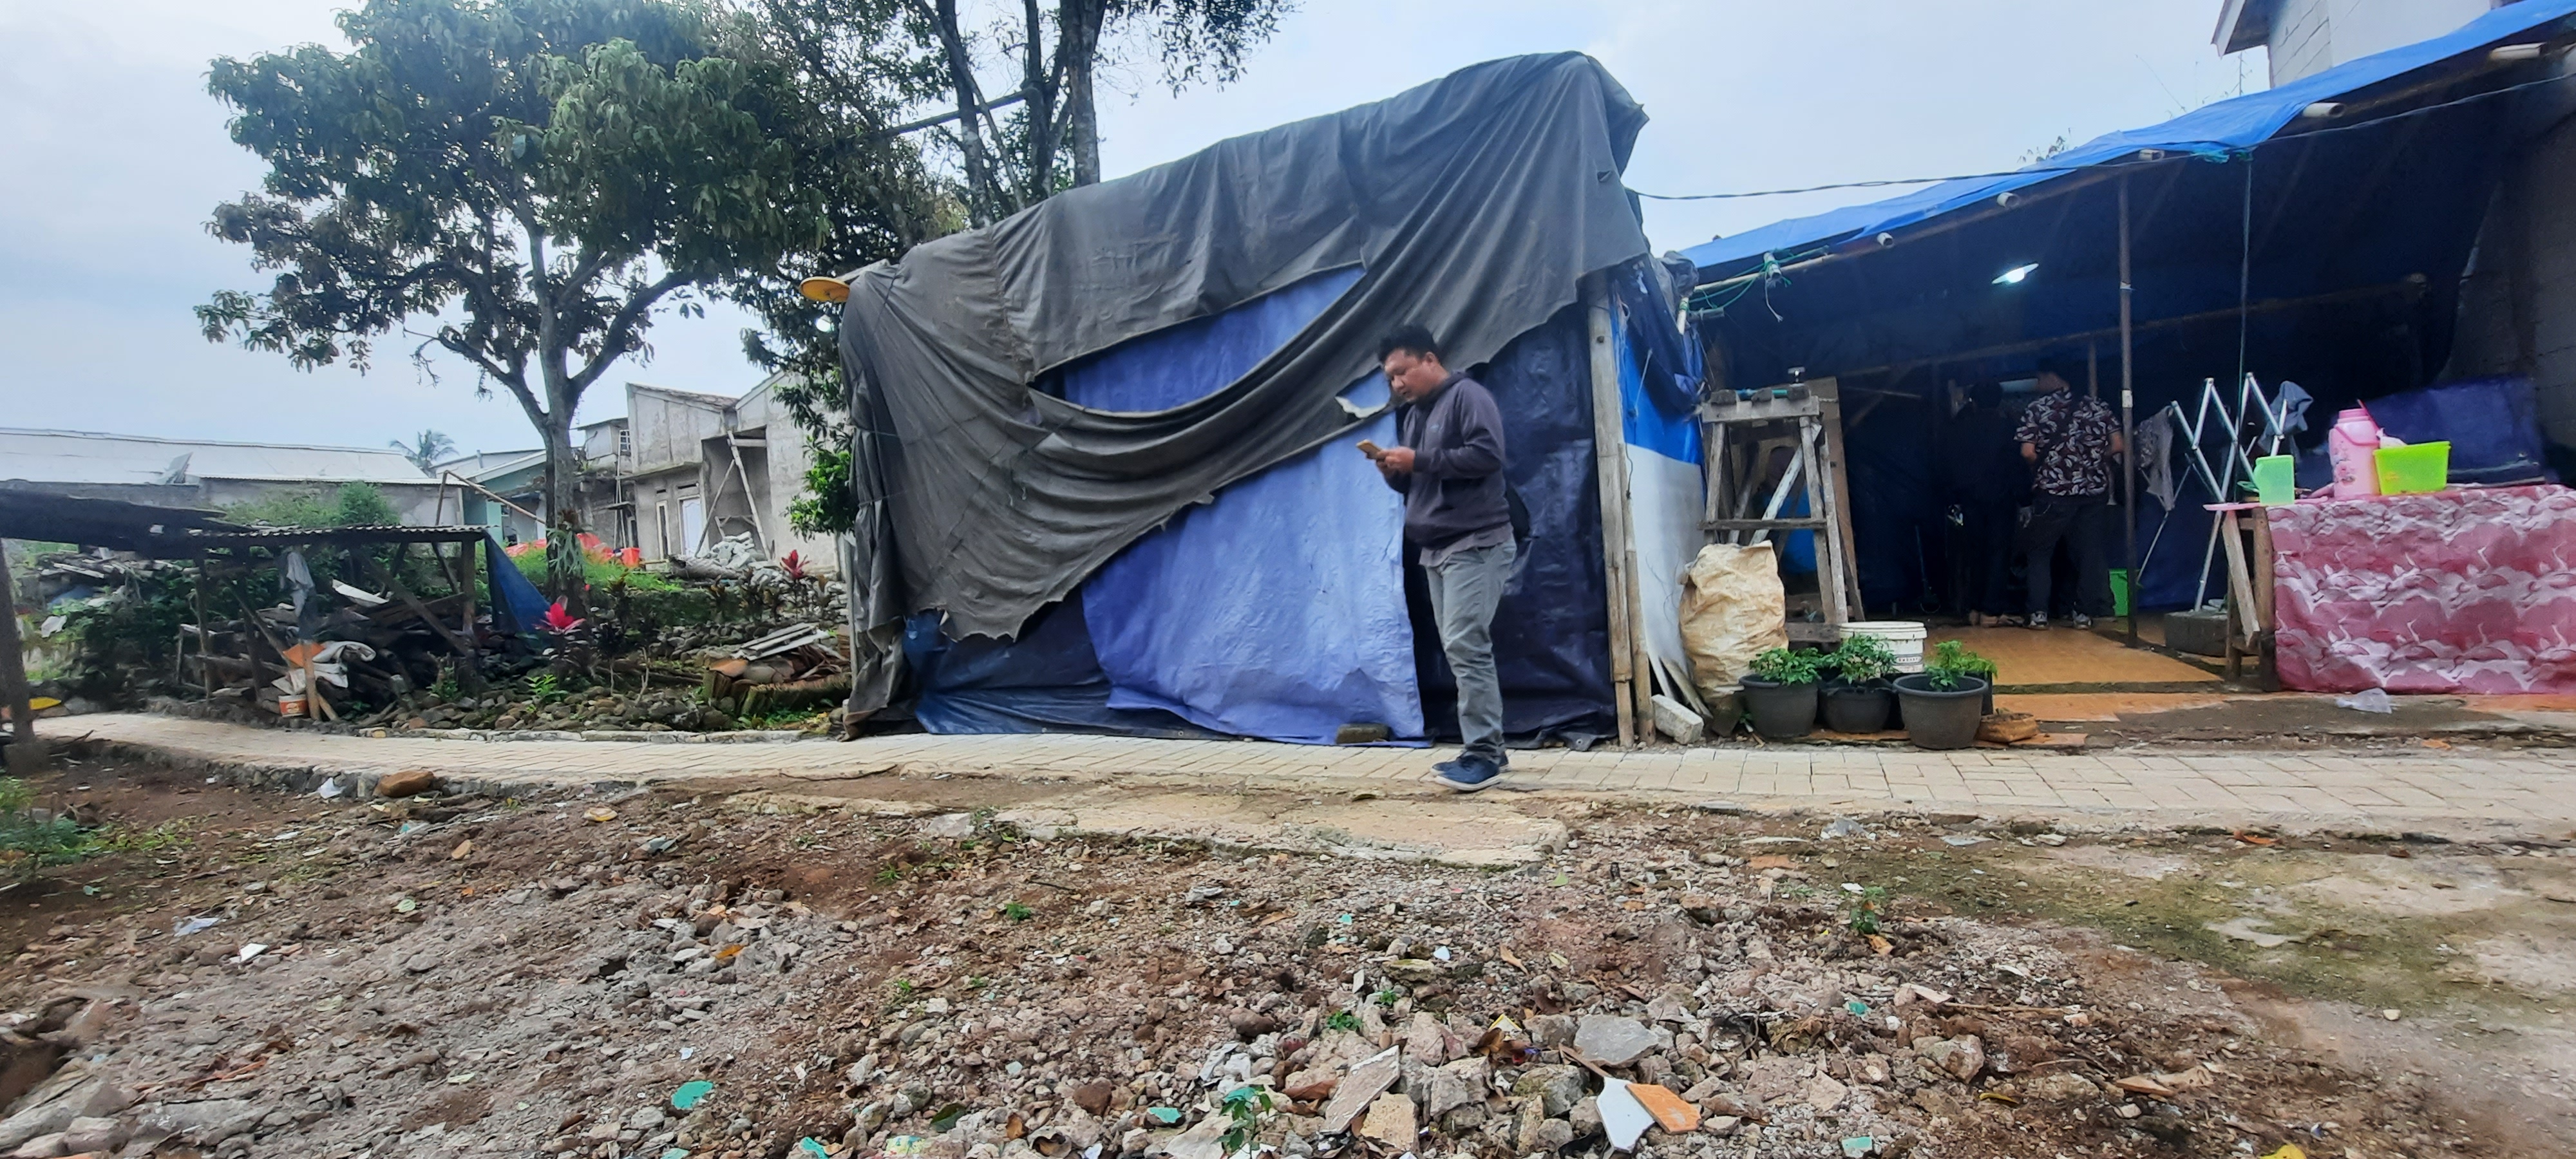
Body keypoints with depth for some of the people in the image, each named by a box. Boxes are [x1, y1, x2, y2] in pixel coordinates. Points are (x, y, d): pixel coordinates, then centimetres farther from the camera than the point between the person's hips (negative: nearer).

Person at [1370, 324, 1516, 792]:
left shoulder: (1468, 396, -5)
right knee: (1460, 649, 7)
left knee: (1466, 646, -15)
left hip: (1476, 545, -9)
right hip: (1436, 549, 9)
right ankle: (1485, 747, 12)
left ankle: (1484, 751, -10)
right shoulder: (1413, 415, 21)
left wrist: (1418, 460, -17)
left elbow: (1487, 454, -20)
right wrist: (1393, 471, 3)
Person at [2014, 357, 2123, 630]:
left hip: (2053, 489, -3)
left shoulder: (2037, 408, -3)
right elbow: (2117, 446, 3)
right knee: (2089, 551, 9)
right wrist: (2091, 460, 18)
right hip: (2093, 488, 4)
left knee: (2039, 550, 7)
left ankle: (2039, 613, 0)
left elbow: (2028, 452, -10)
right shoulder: (2095, 406, 8)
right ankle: (2085, 613, 7)